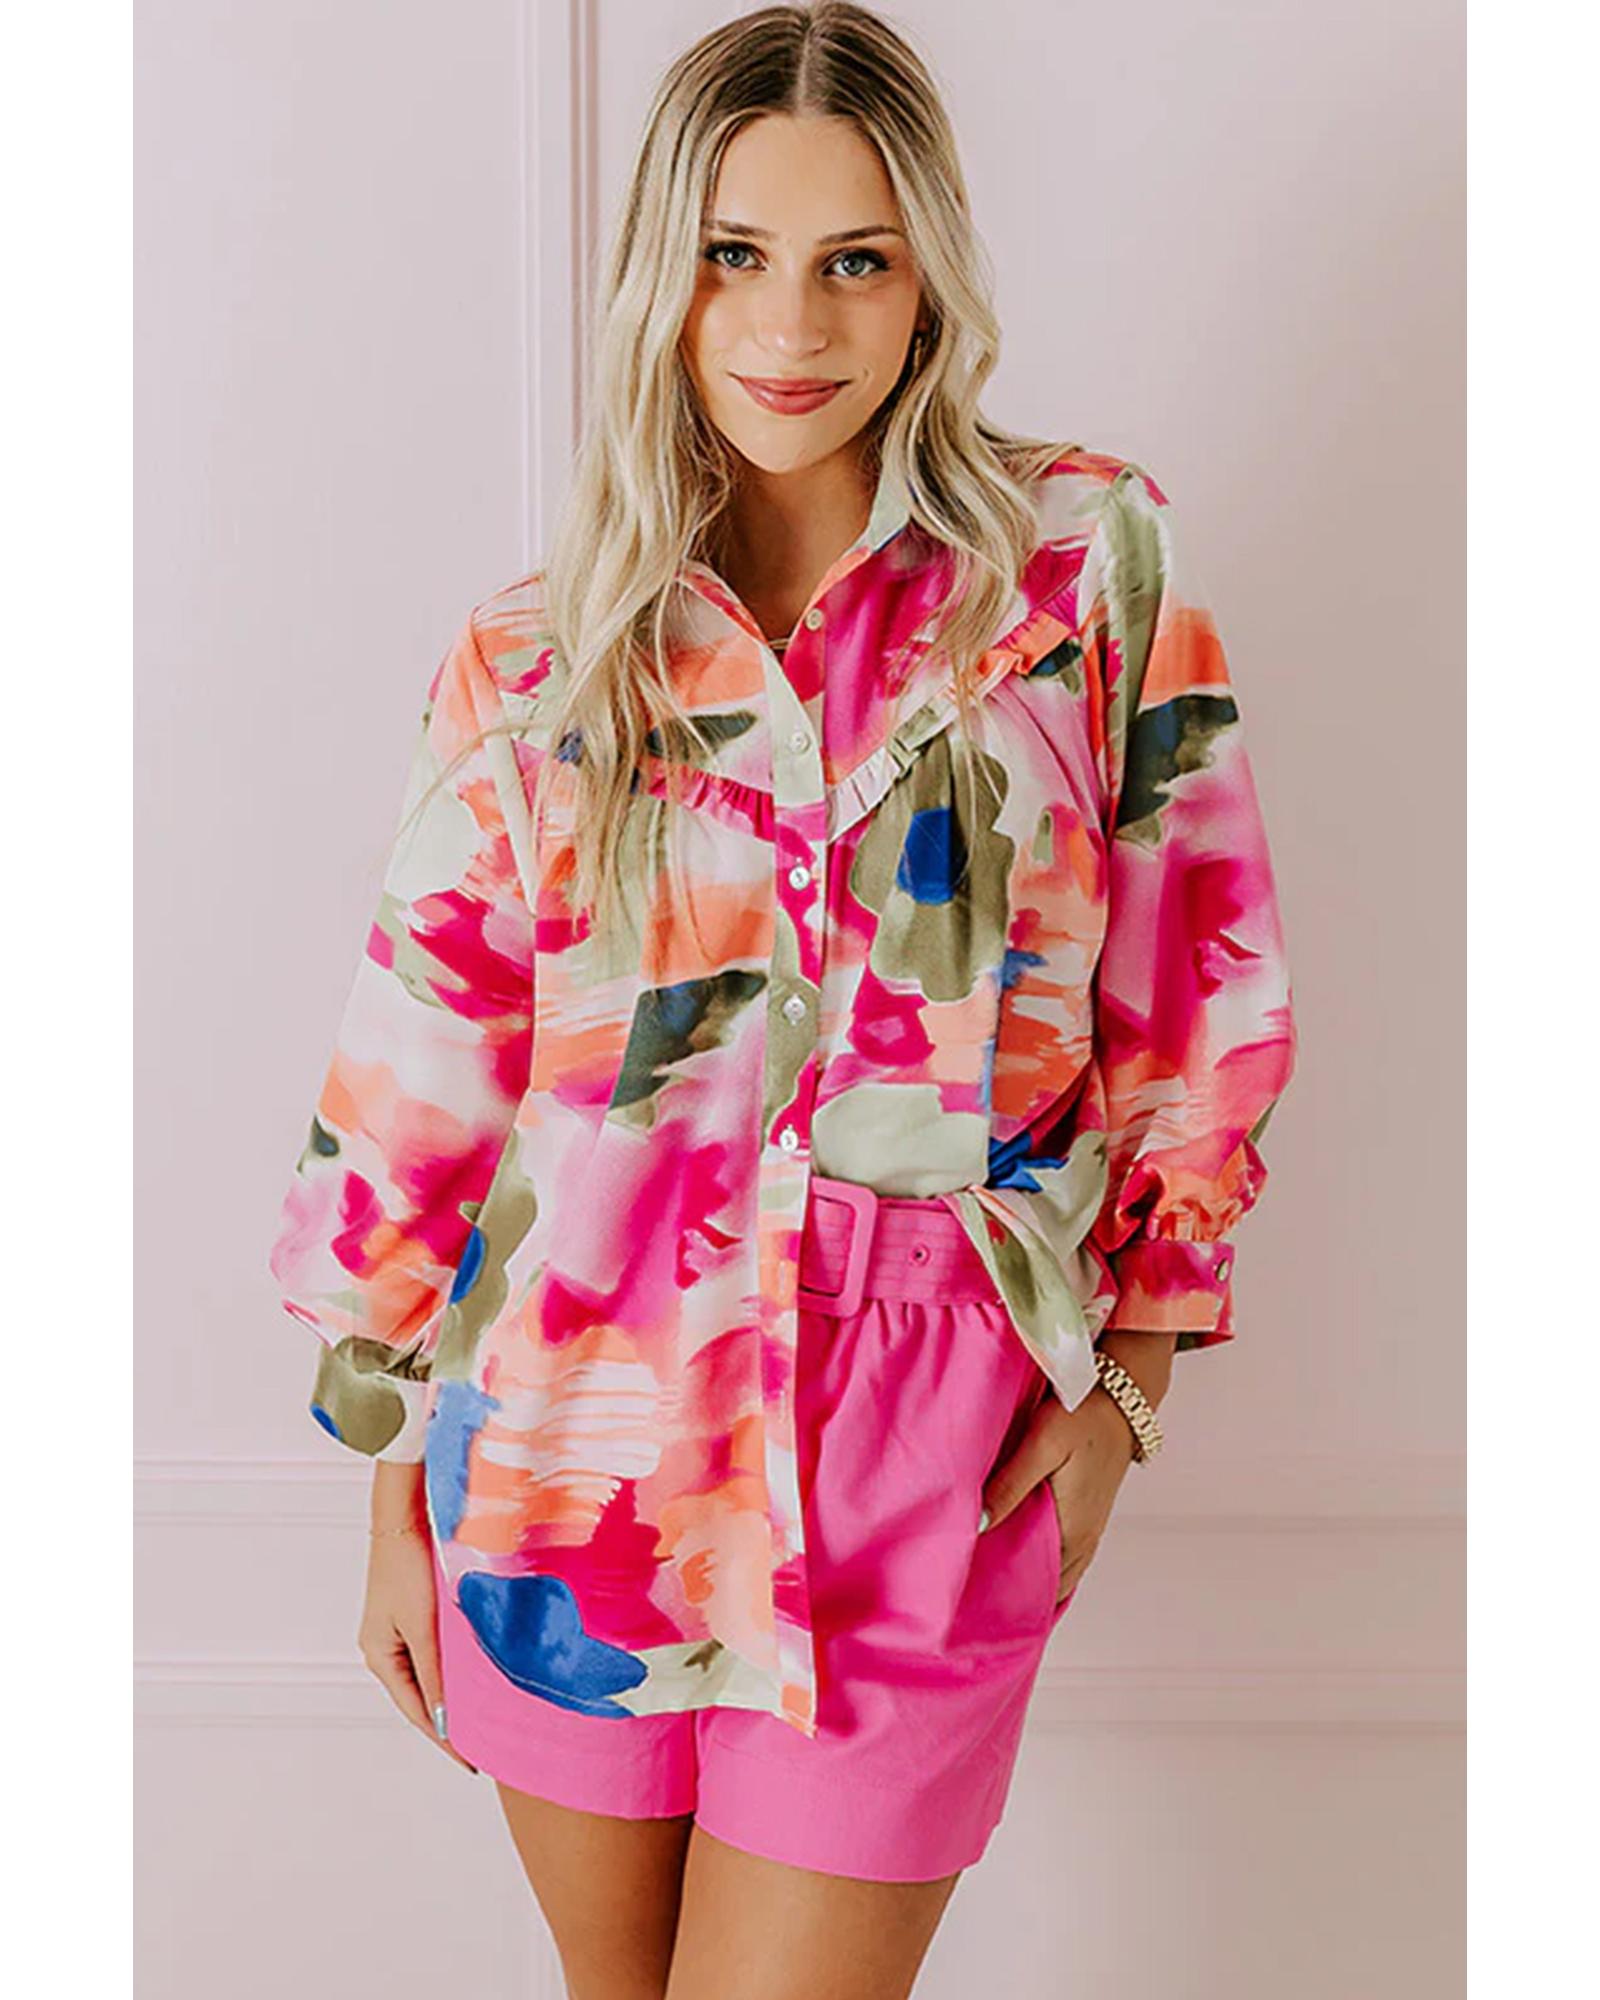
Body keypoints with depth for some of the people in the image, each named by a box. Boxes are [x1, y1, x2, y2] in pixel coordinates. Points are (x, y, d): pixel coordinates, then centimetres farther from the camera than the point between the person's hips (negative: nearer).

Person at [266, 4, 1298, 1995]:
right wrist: (397, 1488, 7)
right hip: (570, 1443, 2)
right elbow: (420, 1088, 4)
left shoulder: (1091, 562, -1)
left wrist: (1126, 1375, 0)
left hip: (921, 1476, -1)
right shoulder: (533, 653, 0)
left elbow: (1199, 985, 3)